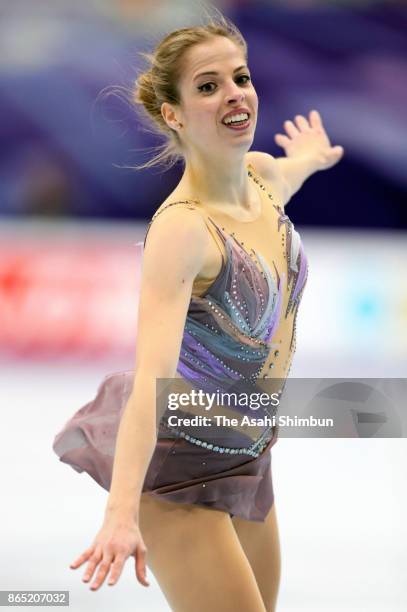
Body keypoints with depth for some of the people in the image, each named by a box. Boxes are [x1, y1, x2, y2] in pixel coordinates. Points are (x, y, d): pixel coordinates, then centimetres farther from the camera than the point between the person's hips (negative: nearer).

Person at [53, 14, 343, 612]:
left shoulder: (262, 174, -4)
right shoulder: (183, 228, -27)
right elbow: (152, 377, -38)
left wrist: (309, 159, 48)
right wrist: (122, 513, -48)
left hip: (244, 460, 8)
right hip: (180, 469, -8)